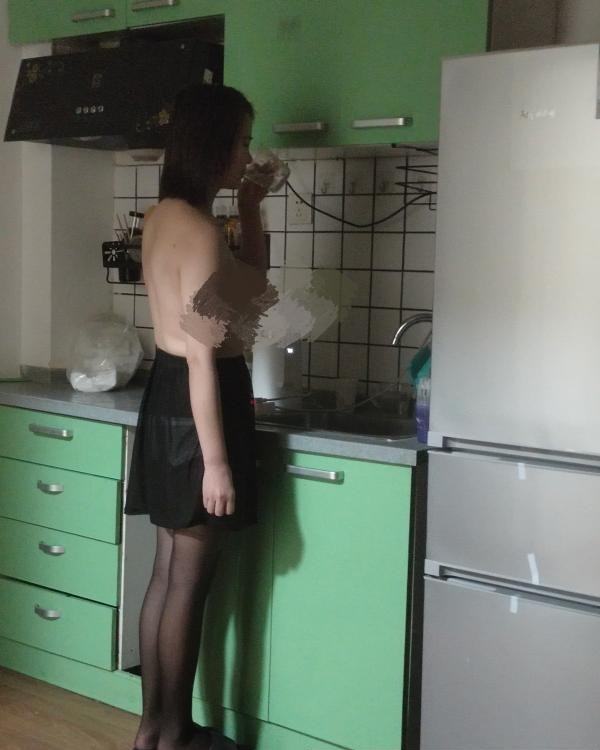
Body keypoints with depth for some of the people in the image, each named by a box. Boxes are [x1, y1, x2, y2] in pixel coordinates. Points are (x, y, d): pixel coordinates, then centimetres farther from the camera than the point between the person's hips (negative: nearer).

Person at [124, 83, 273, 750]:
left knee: (167, 571, 16)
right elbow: (202, 356, -21)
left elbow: (252, 286, 22)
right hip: (199, 402, -10)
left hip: (165, 396, 10)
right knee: (190, 581, 2)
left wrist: (251, 211, 13)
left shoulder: (163, 216, 11)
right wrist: (215, 459, -19)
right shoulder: (200, 232, -19)